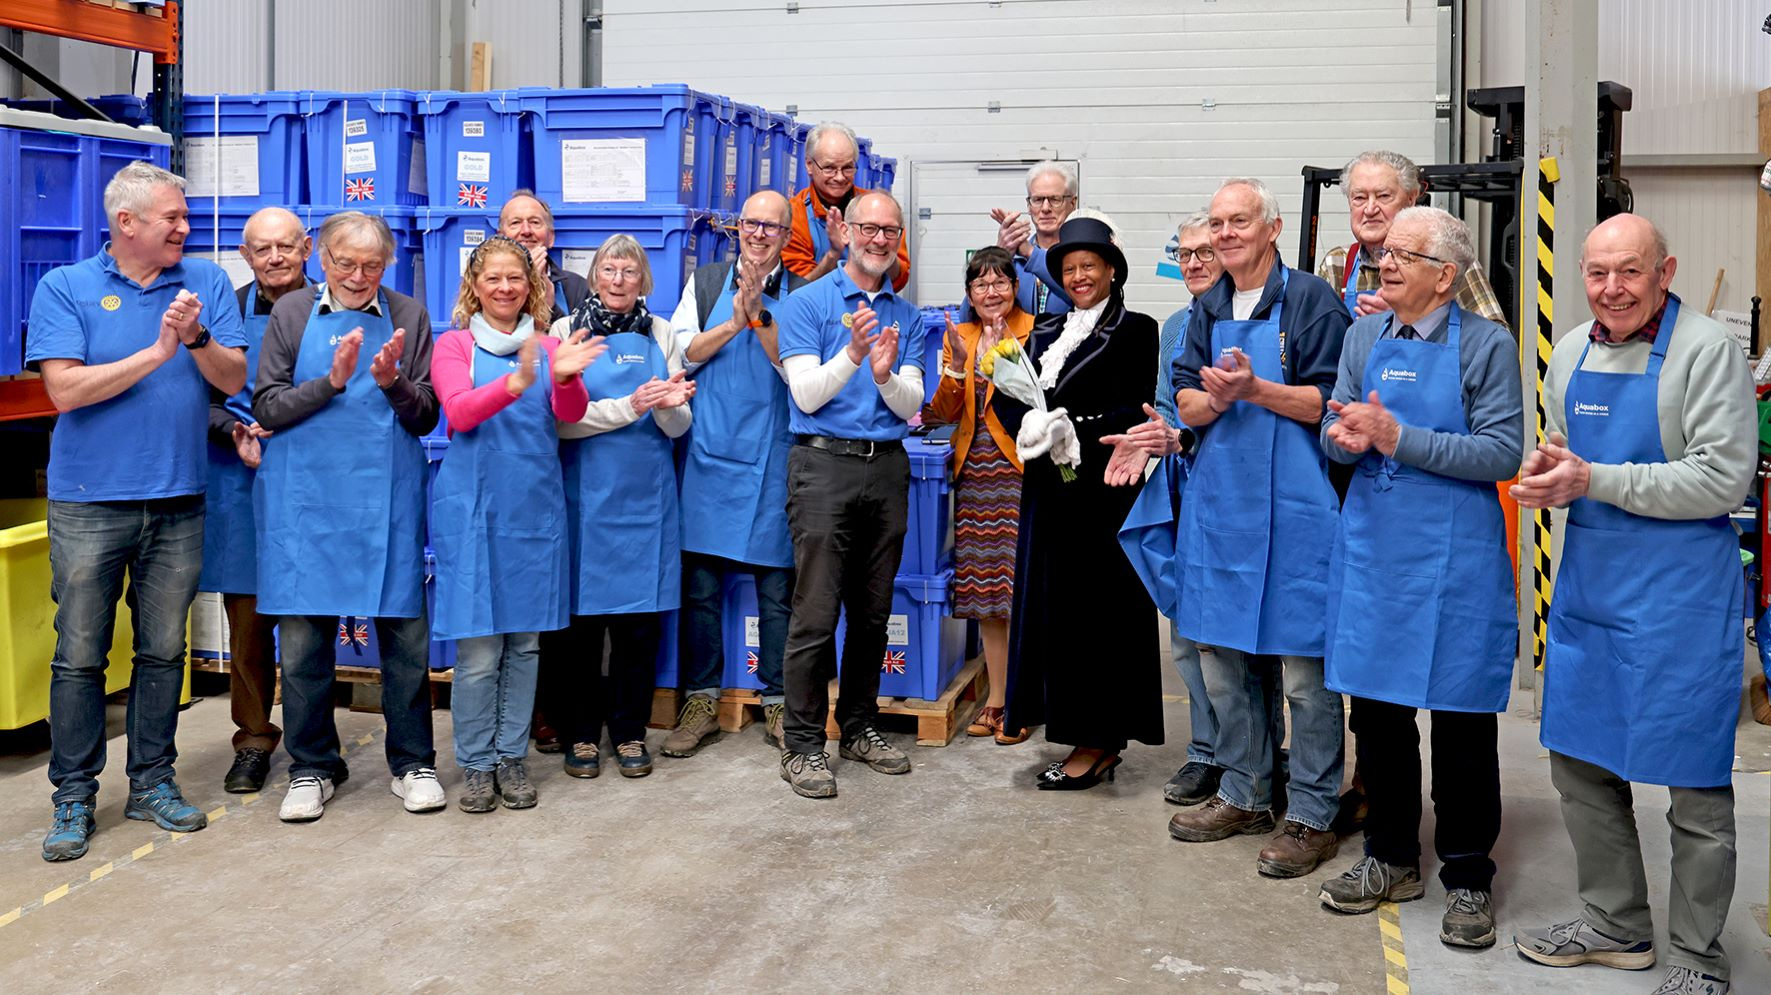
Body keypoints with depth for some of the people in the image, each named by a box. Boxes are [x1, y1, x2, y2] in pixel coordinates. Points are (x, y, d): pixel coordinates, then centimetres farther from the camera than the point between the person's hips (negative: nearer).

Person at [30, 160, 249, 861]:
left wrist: (195, 338, -19)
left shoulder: (206, 282, 6)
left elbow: (233, 379, -1)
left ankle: (152, 783, 23)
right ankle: (74, 796, 14)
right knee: (79, 657, 3)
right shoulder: (64, 288, -1)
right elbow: (64, 389, -12)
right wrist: (157, 352, -14)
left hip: (177, 501, 3)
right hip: (89, 502, -2)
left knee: (163, 652, 11)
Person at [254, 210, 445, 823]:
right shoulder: (292, 313, 6)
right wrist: (332, 382, -13)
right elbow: (266, 409, 0)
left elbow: (426, 418, 4)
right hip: (305, 499, 0)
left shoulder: (408, 317, 7)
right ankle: (312, 767, 19)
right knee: (303, 635, 4)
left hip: (388, 498, 0)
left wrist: (392, 384, -15)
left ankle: (412, 762, 17)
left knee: (405, 633, 3)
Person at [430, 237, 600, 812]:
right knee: (479, 648, -2)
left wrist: (566, 377, -27)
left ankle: (513, 758, 18)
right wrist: (517, 383, -31)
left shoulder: (546, 346, 10)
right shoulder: (455, 345, 3)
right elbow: (460, 412, -14)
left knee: (525, 642, 8)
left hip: (535, 506, 3)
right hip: (473, 506, -3)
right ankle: (476, 765, 10)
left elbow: (571, 414, -4)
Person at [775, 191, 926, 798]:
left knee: (873, 611, 11)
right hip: (824, 462, -5)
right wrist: (852, 354, -23)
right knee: (816, 614, -7)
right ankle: (802, 743, 1)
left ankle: (859, 727, 24)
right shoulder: (807, 303, 0)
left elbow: (911, 406, 4)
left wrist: (885, 374, -16)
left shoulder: (907, 316, 13)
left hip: (887, 468, 5)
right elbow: (807, 394, -8)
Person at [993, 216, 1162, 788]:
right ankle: (1089, 735, 14)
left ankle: (1100, 741, 4)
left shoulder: (1135, 330, -2)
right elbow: (1006, 396, 7)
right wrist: (1030, 423, -13)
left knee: (1100, 607, -3)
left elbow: (1133, 412, -11)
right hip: (1051, 488, 6)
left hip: (1105, 488, -6)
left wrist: (1073, 429, -19)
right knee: (1054, 606, 6)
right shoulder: (1046, 333, 17)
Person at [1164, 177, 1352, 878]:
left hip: (1295, 509, -6)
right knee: (1221, 658, 13)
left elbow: (1331, 401, -10)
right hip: (1218, 505, 7)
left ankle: (1313, 817, 9)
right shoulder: (1208, 310, 15)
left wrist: (1256, 388, -21)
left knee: (1303, 669, -2)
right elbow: (1187, 406, 10)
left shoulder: (1311, 300, -5)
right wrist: (1216, 397, -12)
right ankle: (1244, 797, 28)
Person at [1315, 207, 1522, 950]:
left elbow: (1502, 453, -14)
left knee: (1462, 722, 4)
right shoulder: (1365, 336, 8)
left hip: (1453, 556, -4)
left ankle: (1468, 878, 18)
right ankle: (1391, 859, 28)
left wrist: (1399, 438, -21)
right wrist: (1345, 435, -15)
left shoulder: (1486, 343, -6)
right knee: (1376, 709, 11)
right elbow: (1336, 433, 9)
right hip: (1372, 547, 5)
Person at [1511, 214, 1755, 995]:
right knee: (1580, 760, 14)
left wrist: (1594, 480, -20)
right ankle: (1615, 926, 31)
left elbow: (1722, 479, -18)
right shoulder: (1571, 352, 9)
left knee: (1694, 783, 3)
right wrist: (1546, 481, -3)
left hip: (1681, 590, -7)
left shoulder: (1706, 350, -12)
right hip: (1587, 580, 7)